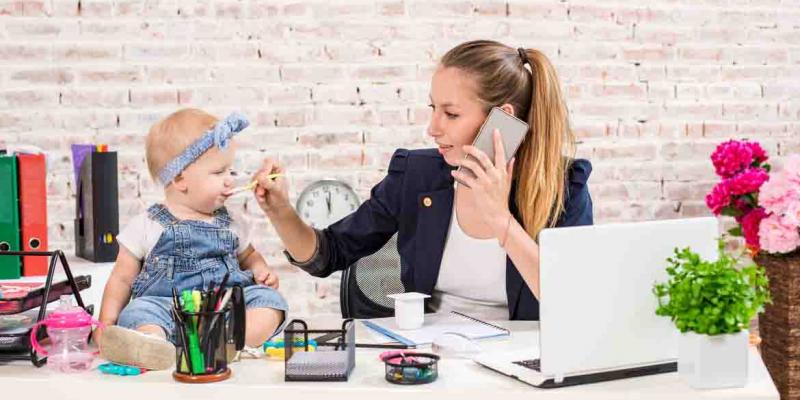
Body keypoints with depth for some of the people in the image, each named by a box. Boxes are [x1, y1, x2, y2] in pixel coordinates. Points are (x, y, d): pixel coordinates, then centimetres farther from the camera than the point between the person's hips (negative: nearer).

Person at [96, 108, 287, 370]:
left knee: (268, 299, -21)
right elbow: (122, 279, 11)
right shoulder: (146, 226, 7)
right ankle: (151, 343, -65)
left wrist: (261, 272, 8)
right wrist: (107, 325, -1)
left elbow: (249, 256, 32)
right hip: (166, 306, -3)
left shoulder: (233, 223, 16)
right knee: (141, 310, -32)